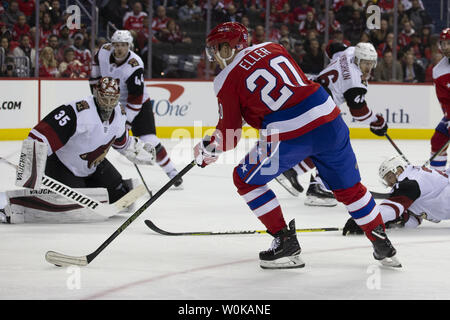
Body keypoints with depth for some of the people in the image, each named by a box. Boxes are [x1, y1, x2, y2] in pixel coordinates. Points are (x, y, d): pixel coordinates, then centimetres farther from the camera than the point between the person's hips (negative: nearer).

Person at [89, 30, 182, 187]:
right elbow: (97, 63, 12)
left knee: (149, 140, -15)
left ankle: (171, 171, -2)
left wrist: (126, 122, -29)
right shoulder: (104, 51, -15)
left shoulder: (135, 66, -32)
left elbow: (135, 99, -29)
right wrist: (95, 84, 14)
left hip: (139, 104, -5)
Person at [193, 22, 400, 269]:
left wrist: (206, 149, 26)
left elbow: (228, 136, 5)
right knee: (348, 187, 22)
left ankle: (286, 242, 11)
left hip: (288, 137, -6)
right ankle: (383, 246, 24)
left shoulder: (227, 80, 3)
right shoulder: (272, 48, 18)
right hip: (328, 118, 6)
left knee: (245, 179, 15)